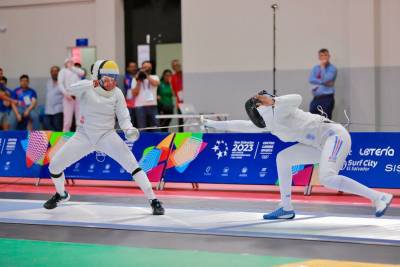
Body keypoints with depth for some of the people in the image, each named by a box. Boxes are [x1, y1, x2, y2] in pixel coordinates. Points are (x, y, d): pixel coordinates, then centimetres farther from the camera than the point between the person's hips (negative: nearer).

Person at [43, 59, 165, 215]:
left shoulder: (117, 93, -8)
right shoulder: (87, 87, -13)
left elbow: (124, 118, -6)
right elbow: (70, 90, -33)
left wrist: (129, 129, -29)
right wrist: (91, 84, -49)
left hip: (107, 136, -1)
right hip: (84, 136, 1)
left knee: (131, 164, -22)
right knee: (54, 166, -1)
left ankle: (153, 201, -16)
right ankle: (61, 195, 31)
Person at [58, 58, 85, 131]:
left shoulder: (77, 70, 21)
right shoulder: (63, 71, 12)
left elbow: (82, 73, -4)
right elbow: (60, 83, 0)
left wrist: (72, 67, 2)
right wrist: (66, 94, -13)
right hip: (68, 96, -3)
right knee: (67, 118, -8)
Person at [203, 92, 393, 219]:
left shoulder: (276, 112, -10)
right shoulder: (267, 122, 15)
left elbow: (297, 99, -27)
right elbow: (242, 125, 26)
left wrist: (272, 101, -34)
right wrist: (212, 124, 30)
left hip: (335, 135, -9)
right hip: (324, 143, 9)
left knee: (326, 179, -29)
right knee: (282, 158, 11)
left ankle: (379, 197, -25)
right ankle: (286, 209, 15)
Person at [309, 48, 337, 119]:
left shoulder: (332, 68, -3)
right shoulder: (315, 68, 14)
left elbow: (325, 79, -17)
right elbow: (311, 80, -2)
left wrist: (322, 67, -10)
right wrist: (322, 82, -13)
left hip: (327, 98, -5)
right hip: (316, 98, 5)